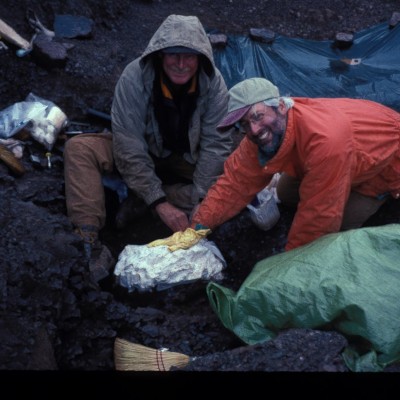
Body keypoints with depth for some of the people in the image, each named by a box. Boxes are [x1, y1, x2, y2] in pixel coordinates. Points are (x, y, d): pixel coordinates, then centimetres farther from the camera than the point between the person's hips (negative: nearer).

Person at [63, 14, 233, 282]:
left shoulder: (214, 83, -23)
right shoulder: (135, 77, -27)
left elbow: (216, 144, -20)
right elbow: (130, 147, -29)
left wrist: (198, 200, -29)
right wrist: (159, 202, -34)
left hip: (188, 159, 2)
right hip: (142, 151, -1)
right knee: (79, 148, -24)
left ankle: (137, 202, -23)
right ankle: (88, 238, -34)